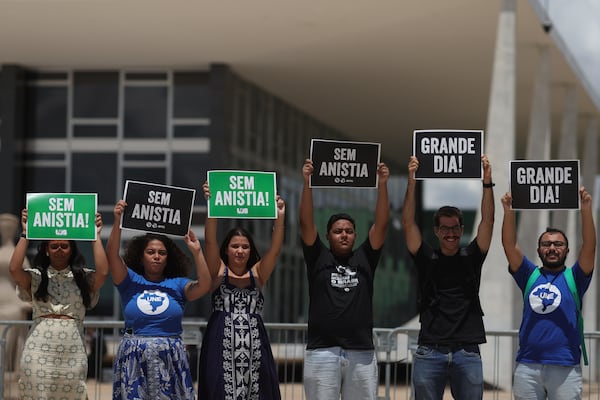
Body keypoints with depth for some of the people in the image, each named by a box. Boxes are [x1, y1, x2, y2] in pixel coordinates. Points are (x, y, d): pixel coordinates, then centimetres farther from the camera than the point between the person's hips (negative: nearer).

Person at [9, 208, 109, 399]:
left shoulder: (84, 277, 11)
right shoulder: (36, 277, 9)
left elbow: (103, 272, -9)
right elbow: (14, 269, -8)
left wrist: (96, 236, -2)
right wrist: (25, 233, -3)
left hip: (72, 349, 0)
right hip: (39, 347, 0)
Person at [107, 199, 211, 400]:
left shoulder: (178, 285, 9)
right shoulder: (130, 281, 8)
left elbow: (204, 286, -8)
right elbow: (112, 255, -5)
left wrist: (197, 252, -12)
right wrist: (117, 222, -15)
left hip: (170, 358, 0)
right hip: (134, 357, 0)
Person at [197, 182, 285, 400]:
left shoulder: (258, 274, 10)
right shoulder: (218, 272, 5)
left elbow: (275, 249, -3)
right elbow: (210, 242, -7)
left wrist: (279, 217, -16)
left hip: (254, 346, 2)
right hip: (221, 346, -2)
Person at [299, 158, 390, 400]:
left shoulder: (365, 259, 11)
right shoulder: (318, 258, 8)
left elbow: (381, 224, 3)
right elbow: (306, 222, -2)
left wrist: (382, 184, -8)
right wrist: (307, 182, -12)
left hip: (362, 353, 2)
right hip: (322, 352, -2)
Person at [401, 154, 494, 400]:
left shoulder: (471, 257, 9)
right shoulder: (426, 258, 7)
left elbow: (488, 222, 0)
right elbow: (408, 223, -2)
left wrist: (487, 181, -9)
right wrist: (412, 181, -11)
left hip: (467, 352, 1)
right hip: (430, 351, -1)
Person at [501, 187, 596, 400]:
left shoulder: (574, 278, 9)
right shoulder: (530, 276, 14)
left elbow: (589, 246, -6)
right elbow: (509, 245, 2)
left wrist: (586, 208, -18)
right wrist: (509, 210, -11)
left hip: (565, 367, -2)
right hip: (527, 366, 2)